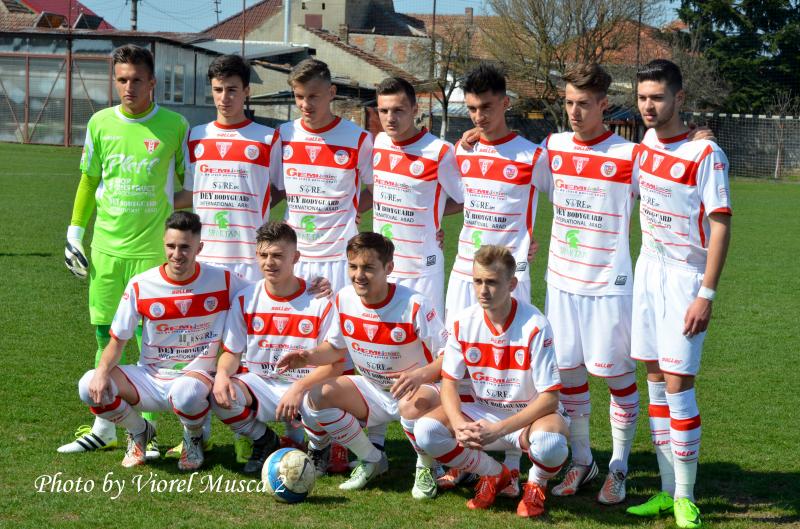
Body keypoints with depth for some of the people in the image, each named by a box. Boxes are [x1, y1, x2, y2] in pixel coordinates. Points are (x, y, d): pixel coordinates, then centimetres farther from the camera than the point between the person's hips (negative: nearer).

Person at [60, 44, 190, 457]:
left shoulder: (174, 126, -3)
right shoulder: (101, 123, 5)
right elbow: (88, 180, 13)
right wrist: (75, 232, 11)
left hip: (153, 249, -3)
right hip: (106, 247, 3)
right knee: (106, 334, 8)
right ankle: (105, 427, 18)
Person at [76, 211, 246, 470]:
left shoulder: (223, 281, -7)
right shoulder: (141, 286, -6)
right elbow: (117, 340, 0)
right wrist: (102, 370, -20)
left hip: (196, 376, -2)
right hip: (149, 378, 2)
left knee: (185, 393, -41)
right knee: (90, 386, -24)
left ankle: (194, 438, -1)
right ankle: (139, 431, 9)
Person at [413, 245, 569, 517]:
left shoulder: (534, 327, -21)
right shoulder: (462, 323, -9)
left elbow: (549, 398, -22)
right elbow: (449, 383, -4)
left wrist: (499, 429, -32)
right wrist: (459, 425, -25)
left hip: (531, 414, -4)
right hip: (483, 413, 4)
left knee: (550, 444, -40)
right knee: (425, 432, -20)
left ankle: (536, 484, 1)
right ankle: (495, 474, 6)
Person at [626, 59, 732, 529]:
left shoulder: (706, 155, -14)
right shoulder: (643, 147, 6)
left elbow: (721, 226, -15)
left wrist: (706, 295, -20)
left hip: (685, 278, -7)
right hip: (648, 272, 7)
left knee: (677, 383, -8)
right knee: (656, 380, 9)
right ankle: (666, 490, 17)